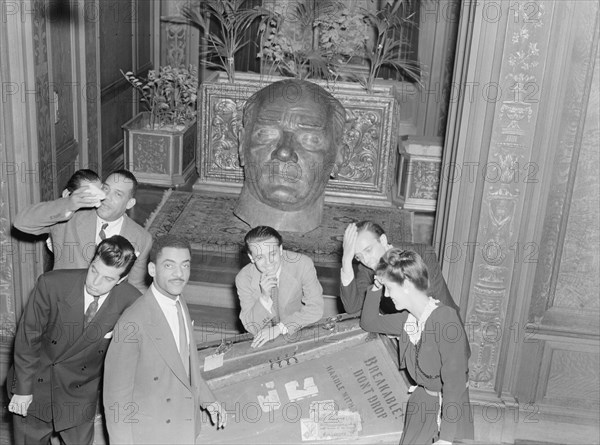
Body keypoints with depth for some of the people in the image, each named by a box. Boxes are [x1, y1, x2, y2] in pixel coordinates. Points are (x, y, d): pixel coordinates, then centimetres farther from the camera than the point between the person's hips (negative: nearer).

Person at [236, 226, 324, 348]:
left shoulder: (303, 264, -20)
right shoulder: (243, 278, -17)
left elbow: (315, 308, -18)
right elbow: (251, 327, -14)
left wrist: (280, 328, -29)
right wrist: (264, 298, -32)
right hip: (264, 339, 1)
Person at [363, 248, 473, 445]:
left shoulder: (446, 318, -23)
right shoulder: (407, 319, -1)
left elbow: (454, 382, -23)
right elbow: (369, 322, 17)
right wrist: (376, 287, 1)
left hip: (449, 407, -6)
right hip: (420, 401, 6)